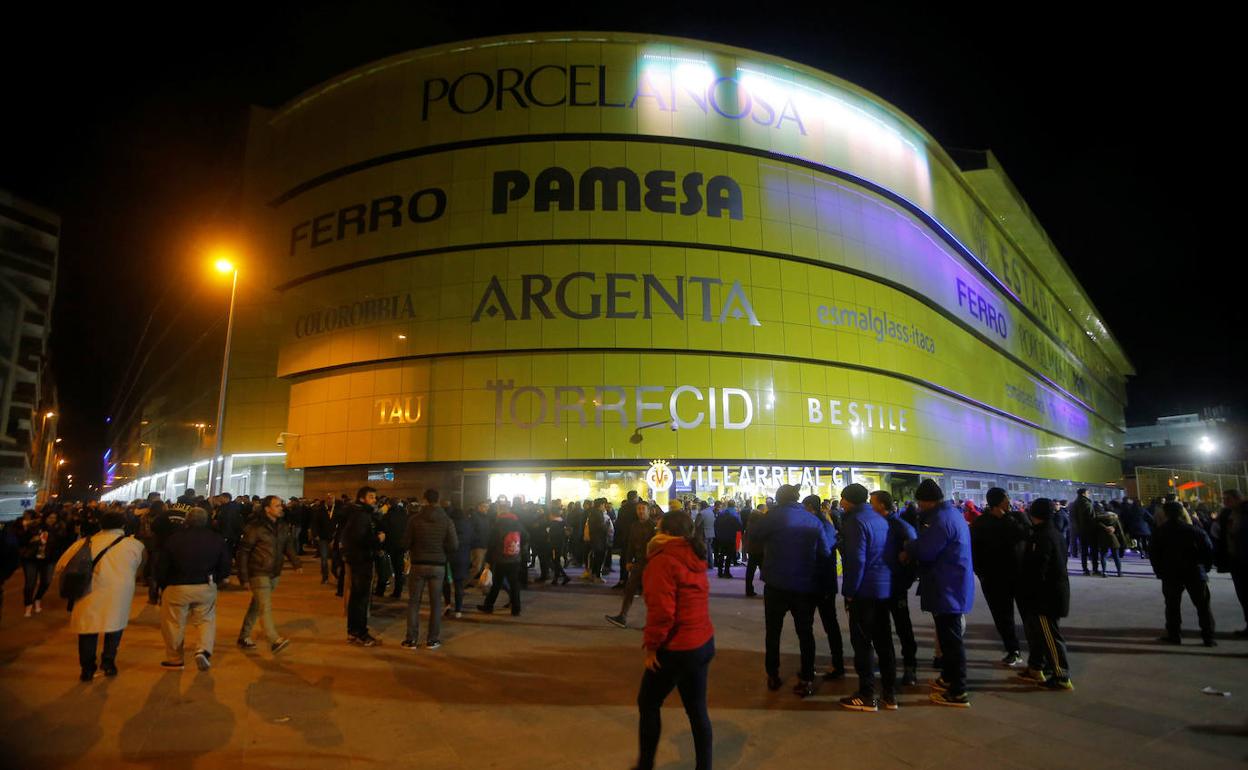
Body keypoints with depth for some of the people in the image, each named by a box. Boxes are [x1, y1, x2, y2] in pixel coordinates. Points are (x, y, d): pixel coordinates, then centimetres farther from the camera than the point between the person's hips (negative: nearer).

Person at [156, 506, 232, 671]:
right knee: (206, 620, 14)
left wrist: (162, 585, 12)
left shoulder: (174, 539, -8)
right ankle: (204, 650, -8)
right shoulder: (217, 540, -2)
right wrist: (217, 580, 19)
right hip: (207, 587, 2)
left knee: (174, 623, 14)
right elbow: (225, 566, 3)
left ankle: (175, 659, 23)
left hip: (177, 587, -2)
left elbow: (161, 566, -3)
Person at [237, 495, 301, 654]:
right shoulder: (255, 527, -13)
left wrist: (296, 563, -9)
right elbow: (243, 552, -9)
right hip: (258, 573, -6)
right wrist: (244, 578, -11)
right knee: (266, 607, -12)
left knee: (256, 606, 16)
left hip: (274, 574, 7)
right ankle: (274, 641, -16)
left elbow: (288, 547, 9)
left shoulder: (283, 526, 6)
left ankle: (243, 637, 29)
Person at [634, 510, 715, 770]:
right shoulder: (694, 557, 6)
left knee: (648, 703, 11)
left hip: (676, 649, -7)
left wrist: (651, 646, -13)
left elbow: (661, 611, -24)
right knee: (697, 708, 15)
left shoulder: (664, 560, -18)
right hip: (703, 642, 7)